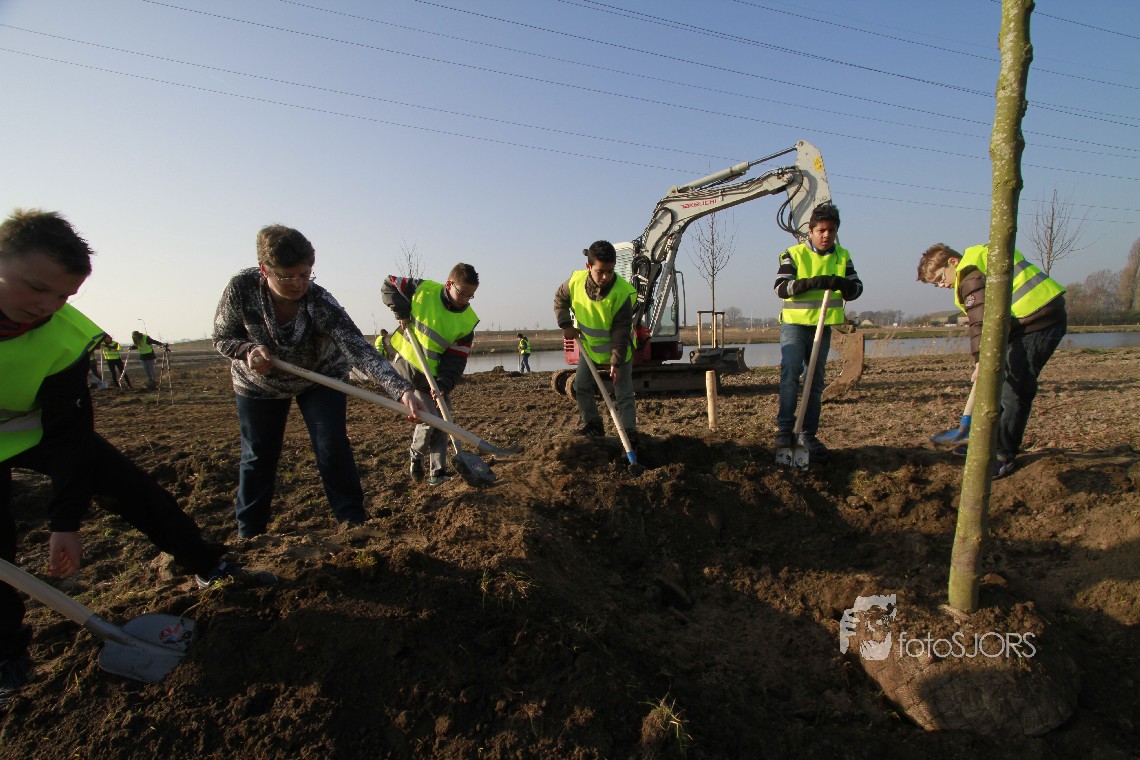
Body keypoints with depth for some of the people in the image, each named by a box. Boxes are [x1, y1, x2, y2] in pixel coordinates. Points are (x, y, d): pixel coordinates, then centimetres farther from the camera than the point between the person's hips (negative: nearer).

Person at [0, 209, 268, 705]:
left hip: (45, 428, 1)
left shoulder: (65, 338, -26)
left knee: (135, 491, -7)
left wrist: (65, 521, -19)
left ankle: (209, 566, 8)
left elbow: (70, 432, -20)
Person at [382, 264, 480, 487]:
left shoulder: (467, 321, -10)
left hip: (435, 376, 3)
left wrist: (444, 384, -26)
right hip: (406, 367, -3)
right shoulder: (422, 290, -12)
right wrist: (401, 311, -13)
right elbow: (389, 286, 2)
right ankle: (416, 453, 21)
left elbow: (456, 359, -12)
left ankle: (436, 473, 16)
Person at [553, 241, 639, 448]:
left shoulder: (622, 293, -31)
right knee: (580, 385, 12)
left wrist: (616, 362, -29)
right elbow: (560, 298, 2)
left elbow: (621, 332, -27)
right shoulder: (576, 281, -20)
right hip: (589, 345, 5)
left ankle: (630, 436, 0)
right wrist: (566, 324, -8)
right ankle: (593, 424, 28)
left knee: (624, 395, -5)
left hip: (618, 350, -5)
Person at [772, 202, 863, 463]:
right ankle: (784, 429, -15)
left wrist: (842, 283, -20)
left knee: (815, 382, 7)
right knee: (790, 373, -20)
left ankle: (809, 435, 13)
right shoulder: (794, 254, -4)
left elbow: (856, 289, 3)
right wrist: (811, 282, -29)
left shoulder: (842, 256, 8)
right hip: (794, 324, -4)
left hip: (823, 327, 4)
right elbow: (781, 287, -14)